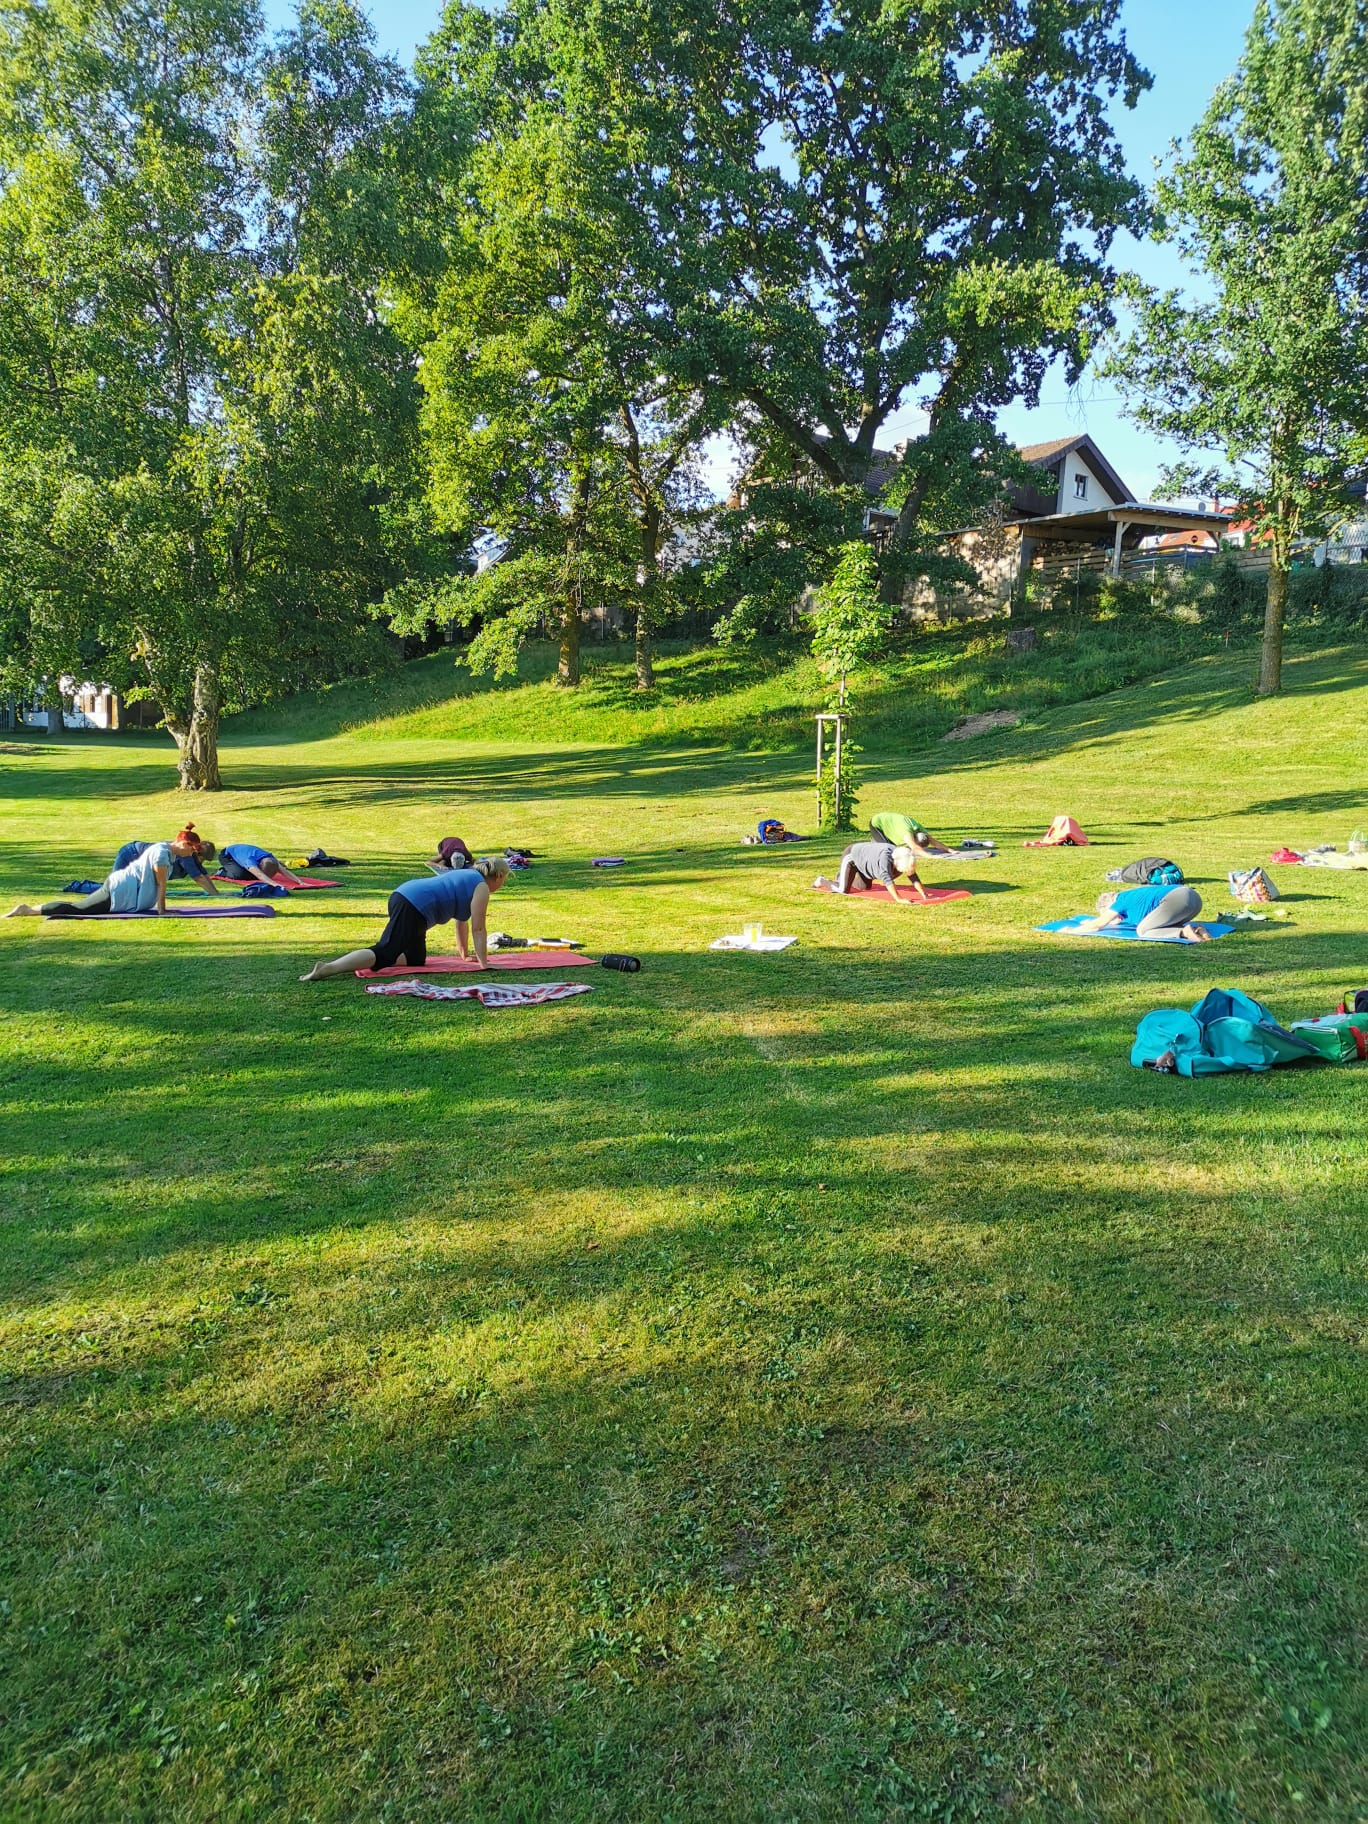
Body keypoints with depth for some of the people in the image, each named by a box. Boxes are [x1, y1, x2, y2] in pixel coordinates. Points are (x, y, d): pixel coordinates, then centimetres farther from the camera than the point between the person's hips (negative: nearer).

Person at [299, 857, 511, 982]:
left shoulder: (467, 876, 30)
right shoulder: (481, 887, 2)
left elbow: (461, 919, 35)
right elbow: (478, 928, -2)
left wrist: (464, 952, 38)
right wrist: (483, 963, 1)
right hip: (413, 909, -10)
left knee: (417, 959, 16)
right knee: (383, 953, -20)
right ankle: (328, 968, -36)